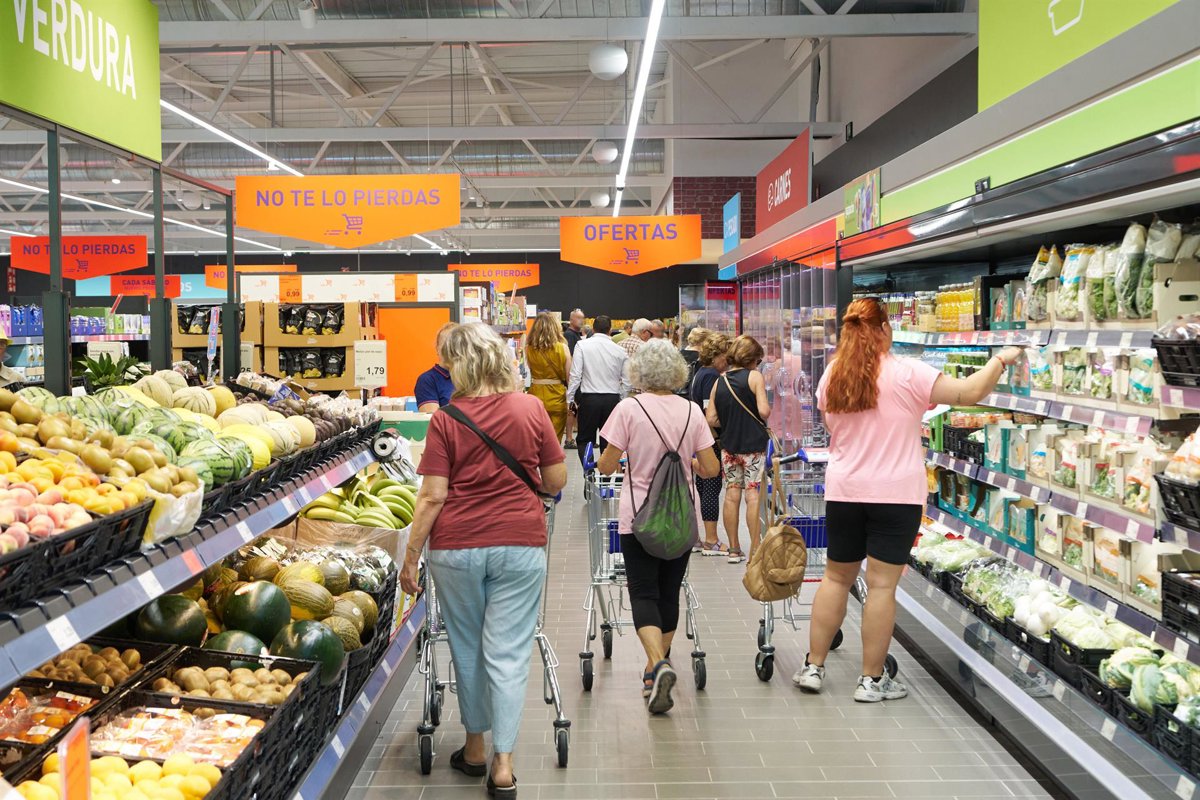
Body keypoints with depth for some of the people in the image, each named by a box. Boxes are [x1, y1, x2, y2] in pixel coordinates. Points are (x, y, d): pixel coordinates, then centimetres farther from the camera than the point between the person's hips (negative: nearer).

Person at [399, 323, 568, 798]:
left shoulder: (446, 420, -7)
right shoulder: (531, 409, -2)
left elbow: (433, 497, -8)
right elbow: (557, 481, 4)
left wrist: (411, 556, 0)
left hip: (456, 547, 0)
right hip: (520, 545, 1)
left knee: (467, 650, 16)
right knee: (508, 653, 5)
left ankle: (475, 747, 30)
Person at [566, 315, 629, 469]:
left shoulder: (582, 345, -5)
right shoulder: (620, 351, 3)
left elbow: (576, 375, -9)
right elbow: (627, 380, 4)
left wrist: (570, 398, -2)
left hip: (589, 398, -2)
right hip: (613, 398, 2)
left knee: (585, 439, 7)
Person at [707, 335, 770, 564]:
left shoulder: (719, 381, 7)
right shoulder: (754, 376, -6)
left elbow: (711, 419, 4)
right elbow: (763, 410, -16)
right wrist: (768, 412, 6)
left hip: (728, 444, 4)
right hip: (753, 444, -4)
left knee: (732, 494, 8)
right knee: (752, 494, -2)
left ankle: (734, 549, 14)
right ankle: (755, 549, -2)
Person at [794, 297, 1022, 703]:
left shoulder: (831, 377, 3)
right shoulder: (907, 373, -11)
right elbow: (970, 392, -10)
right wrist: (1001, 360, 5)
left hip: (843, 490, 4)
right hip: (895, 494, -4)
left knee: (836, 577, 15)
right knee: (882, 584, 2)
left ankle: (813, 667, 19)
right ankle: (872, 680, 10)